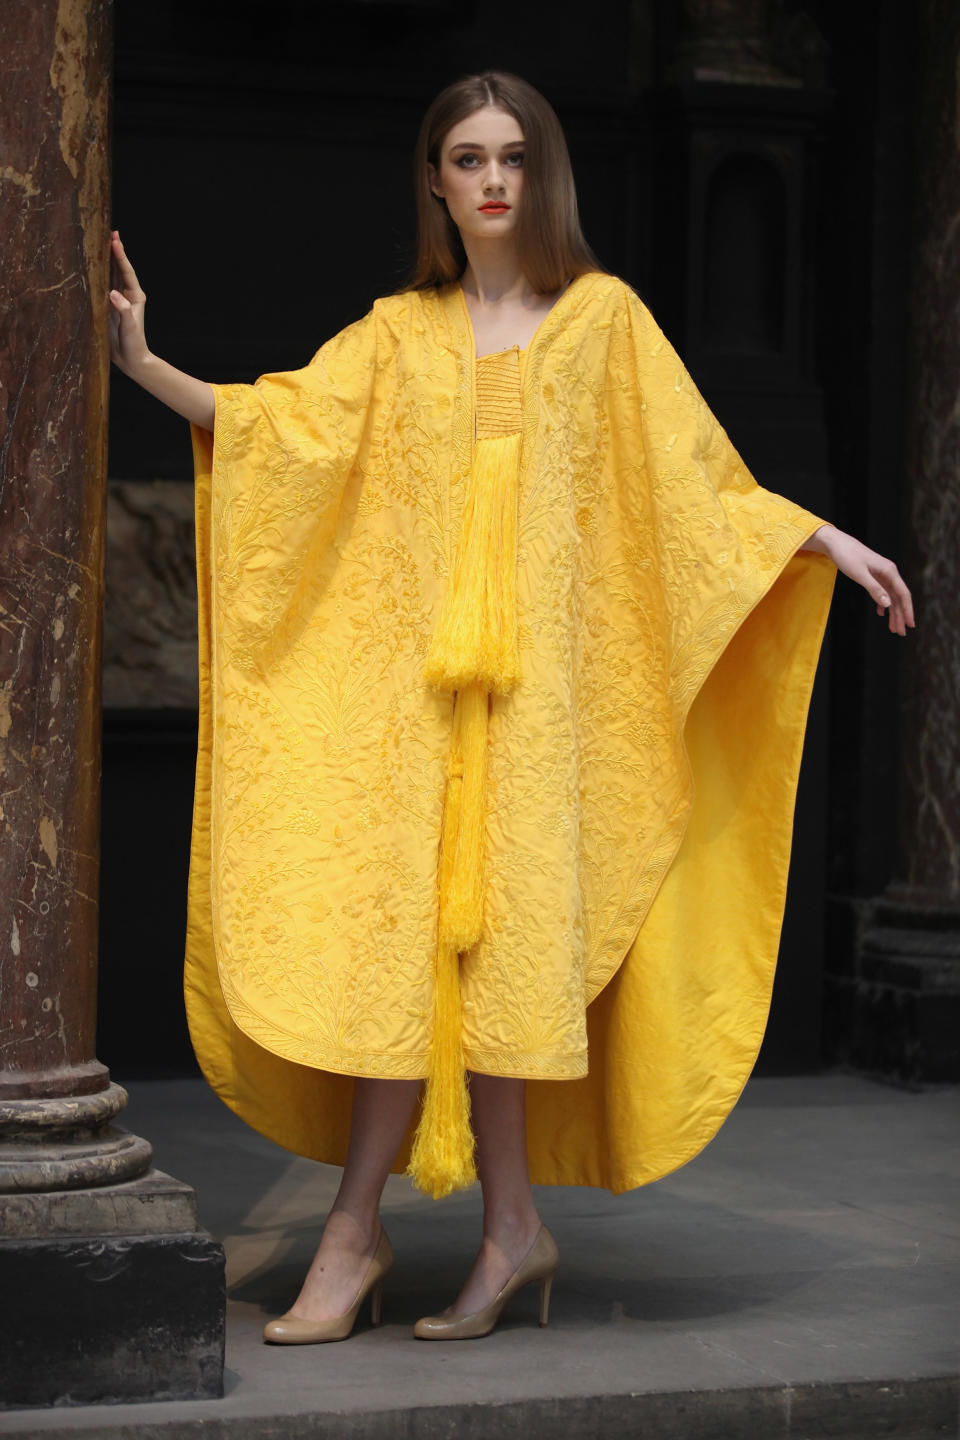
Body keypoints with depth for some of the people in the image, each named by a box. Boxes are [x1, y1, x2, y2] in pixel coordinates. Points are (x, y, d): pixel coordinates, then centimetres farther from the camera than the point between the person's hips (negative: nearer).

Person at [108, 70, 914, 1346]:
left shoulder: (602, 317, 9)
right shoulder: (397, 335, 13)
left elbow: (695, 477, 8)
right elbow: (282, 426, 1)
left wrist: (826, 537, -2)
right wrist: (144, 365, -10)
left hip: (540, 672, -2)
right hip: (413, 668, 2)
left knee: (468, 927, -7)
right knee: (423, 925, -5)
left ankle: (358, 1225, -2)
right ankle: (511, 1227, 2)